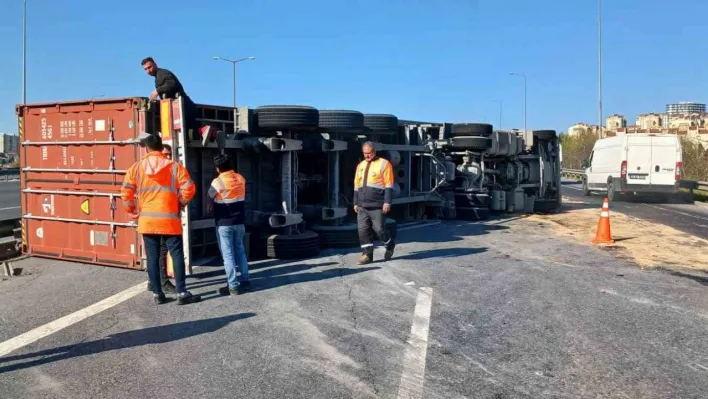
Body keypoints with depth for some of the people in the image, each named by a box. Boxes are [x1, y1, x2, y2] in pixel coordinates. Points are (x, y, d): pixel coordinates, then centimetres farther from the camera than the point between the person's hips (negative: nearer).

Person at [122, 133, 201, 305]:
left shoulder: (136, 167, 2)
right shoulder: (175, 166, -3)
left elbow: (126, 191, 1)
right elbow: (189, 189, -8)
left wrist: (132, 211, 14)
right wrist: (180, 204, 9)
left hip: (147, 220, 2)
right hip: (169, 220, -2)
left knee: (153, 258, 8)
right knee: (177, 255, 2)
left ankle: (157, 294, 13)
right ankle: (182, 293, 0)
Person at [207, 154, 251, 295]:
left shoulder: (218, 182, -14)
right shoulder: (241, 179, 3)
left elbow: (210, 196, 0)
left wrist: (211, 204, 23)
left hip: (224, 223, -5)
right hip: (239, 222, 6)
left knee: (228, 254, -1)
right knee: (240, 251, 15)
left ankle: (233, 286, 0)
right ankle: (245, 281, 19)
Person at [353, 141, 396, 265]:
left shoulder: (384, 164, -3)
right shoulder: (360, 165, 17)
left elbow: (389, 185, -7)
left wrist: (387, 202, -14)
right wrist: (355, 203, 17)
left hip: (377, 206, -6)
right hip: (362, 206, 6)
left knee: (379, 229, -4)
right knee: (363, 230, 1)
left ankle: (389, 245, 23)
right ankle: (367, 254, 8)